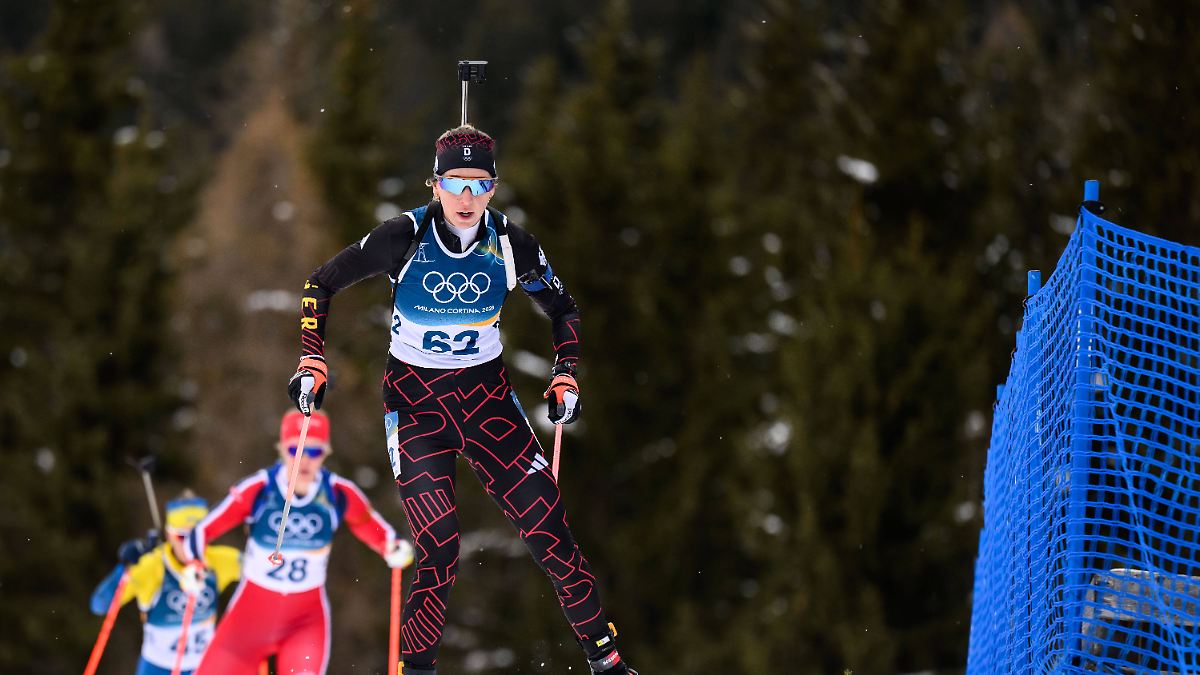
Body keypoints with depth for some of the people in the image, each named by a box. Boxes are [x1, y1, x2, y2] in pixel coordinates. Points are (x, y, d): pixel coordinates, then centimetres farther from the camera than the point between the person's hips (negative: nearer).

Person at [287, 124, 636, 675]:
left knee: (548, 528, -7)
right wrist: (313, 364, -7)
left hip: (486, 394, 2)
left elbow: (562, 310, 12)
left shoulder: (511, 246, -7)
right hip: (414, 398, -2)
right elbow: (321, 285, 0)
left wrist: (565, 378, 1)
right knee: (439, 547, -15)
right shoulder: (404, 238, -13)